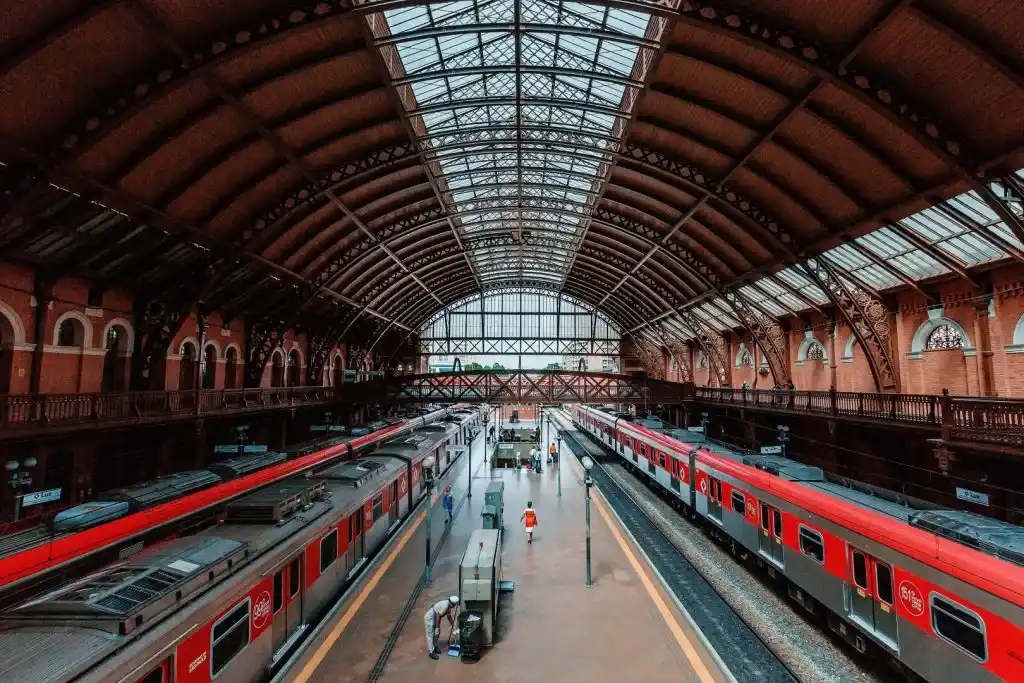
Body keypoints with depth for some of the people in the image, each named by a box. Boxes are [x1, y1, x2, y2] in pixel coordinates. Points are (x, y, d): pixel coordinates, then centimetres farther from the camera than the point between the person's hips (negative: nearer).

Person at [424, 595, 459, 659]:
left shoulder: (449, 605, 0)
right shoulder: (445, 605, -29)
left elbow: (449, 616, 14)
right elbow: (438, 616, -26)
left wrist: (453, 625, 19)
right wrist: (437, 628, -20)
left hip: (434, 617, 10)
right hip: (429, 617, -10)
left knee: (437, 633, 18)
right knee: (430, 635, -2)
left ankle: (434, 648, 33)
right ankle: (431, 652, 7)